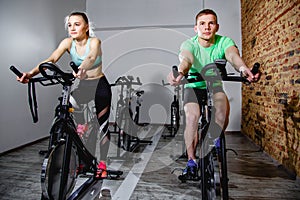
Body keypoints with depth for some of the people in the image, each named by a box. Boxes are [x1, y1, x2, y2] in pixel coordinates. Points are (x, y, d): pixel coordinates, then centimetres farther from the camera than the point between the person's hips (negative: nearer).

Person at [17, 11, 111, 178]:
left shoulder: (94, 41, -17)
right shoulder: (68, 42, -6)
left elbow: (91, 57, -40)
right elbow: (51, 59, -21)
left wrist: (82, 69, -62)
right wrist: (32, 73, -38)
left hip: (100, 86, -3)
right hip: (82, 86, 4)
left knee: (102, 126, 2)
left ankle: (102, 164, 20)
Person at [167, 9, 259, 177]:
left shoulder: (224, 42, -12)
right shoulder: (189, 44, -16)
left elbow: (233, 55, -34)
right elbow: (186, 59, -39)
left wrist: (243, 68, -58)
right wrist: (180, 73, -63)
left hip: (215, 86, 1)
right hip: (194, 87, -1)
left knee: (223, 107, -29)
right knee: (192, 117, -26)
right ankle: (192, 161, -11)